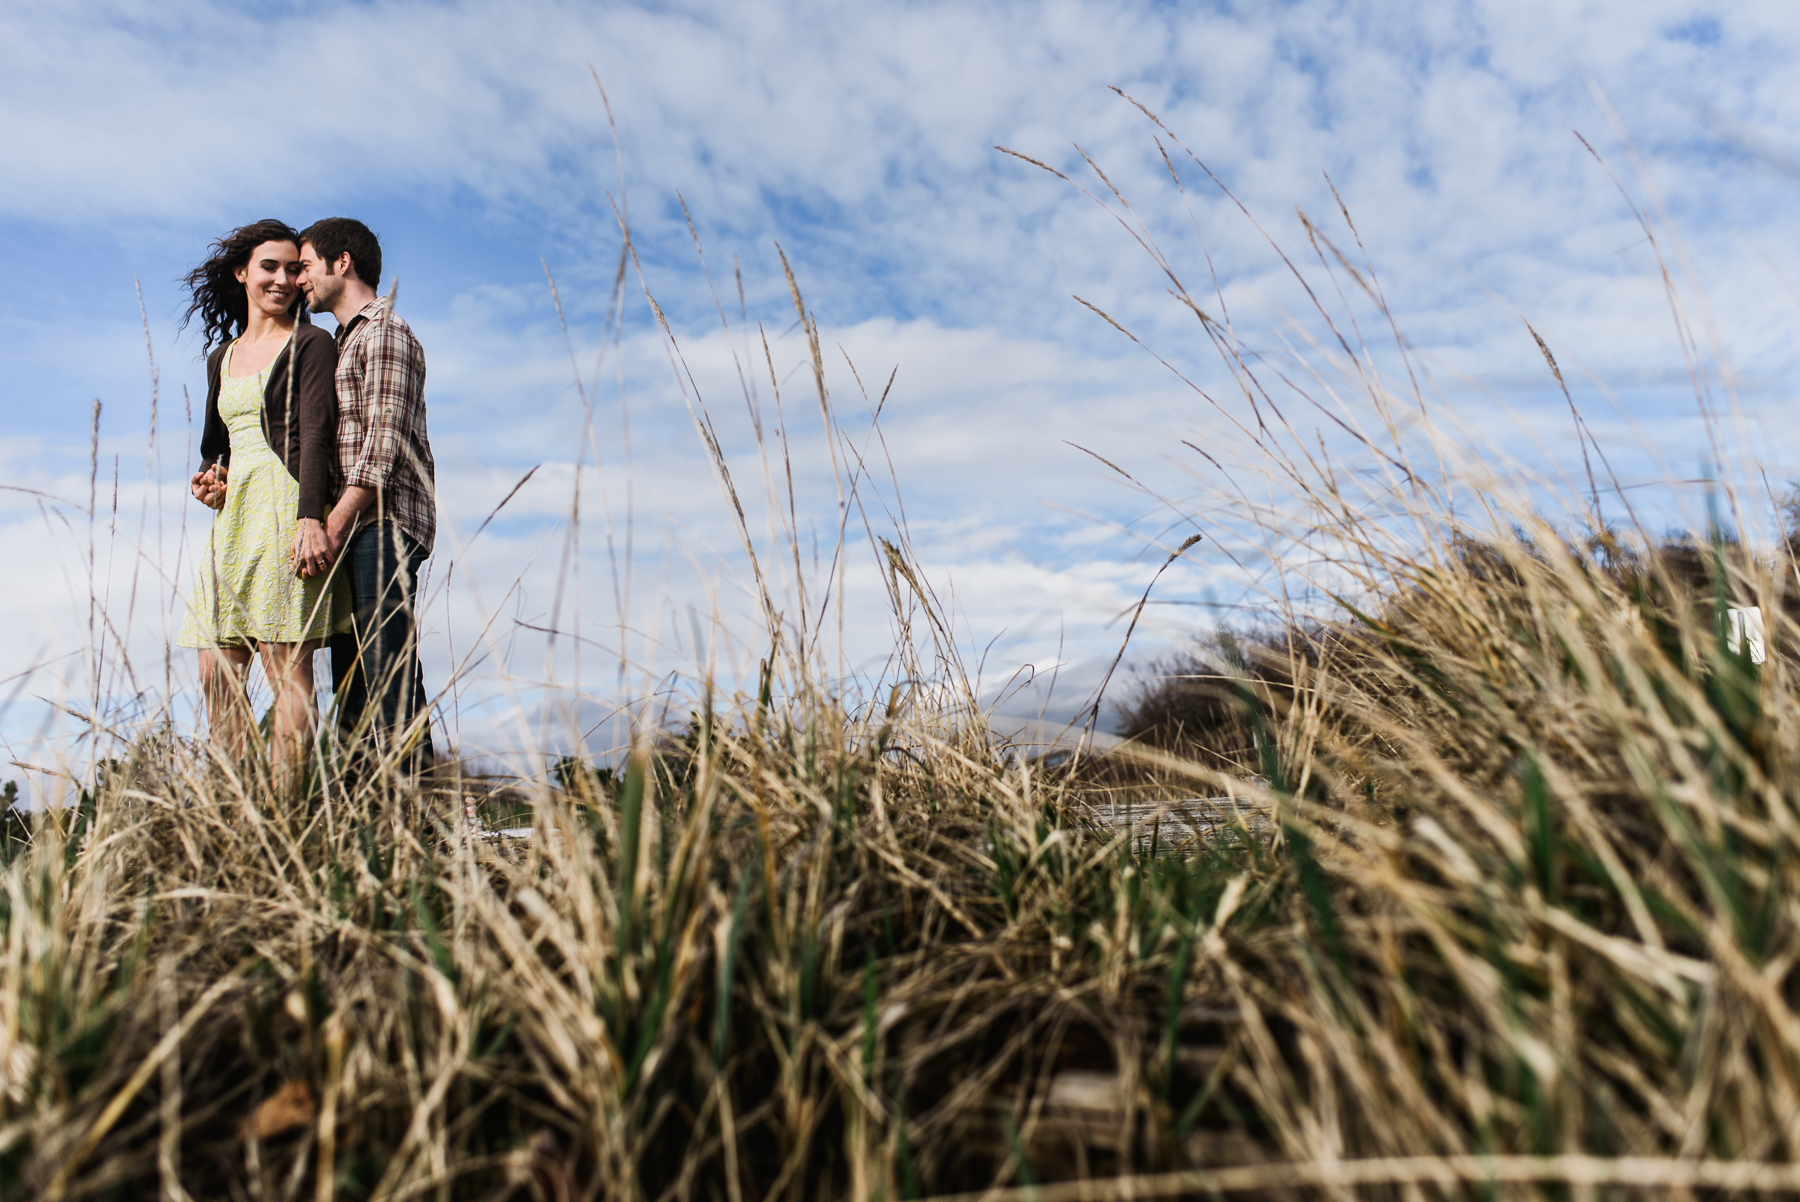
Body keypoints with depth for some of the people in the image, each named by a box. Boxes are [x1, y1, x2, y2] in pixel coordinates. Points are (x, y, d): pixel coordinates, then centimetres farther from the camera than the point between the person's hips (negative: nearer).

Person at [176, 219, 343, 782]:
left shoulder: (310, 344, 3)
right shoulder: (222, 355, 23)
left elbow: (316, 433, -10)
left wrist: (310, 518, -22)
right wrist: (209, 481, 7)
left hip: (284, 506, -7)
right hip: (233, 519, 7)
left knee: (287, 671, -10)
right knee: (216, 675, 2)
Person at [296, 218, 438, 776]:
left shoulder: (385, 331, -1)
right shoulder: (344, 343, 29)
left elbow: (383, 442, -13)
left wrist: (331, 526, -18)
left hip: (384, 525, -9)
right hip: (350, 531, 9)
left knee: (390, 684, -15)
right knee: (352, 694, 5)